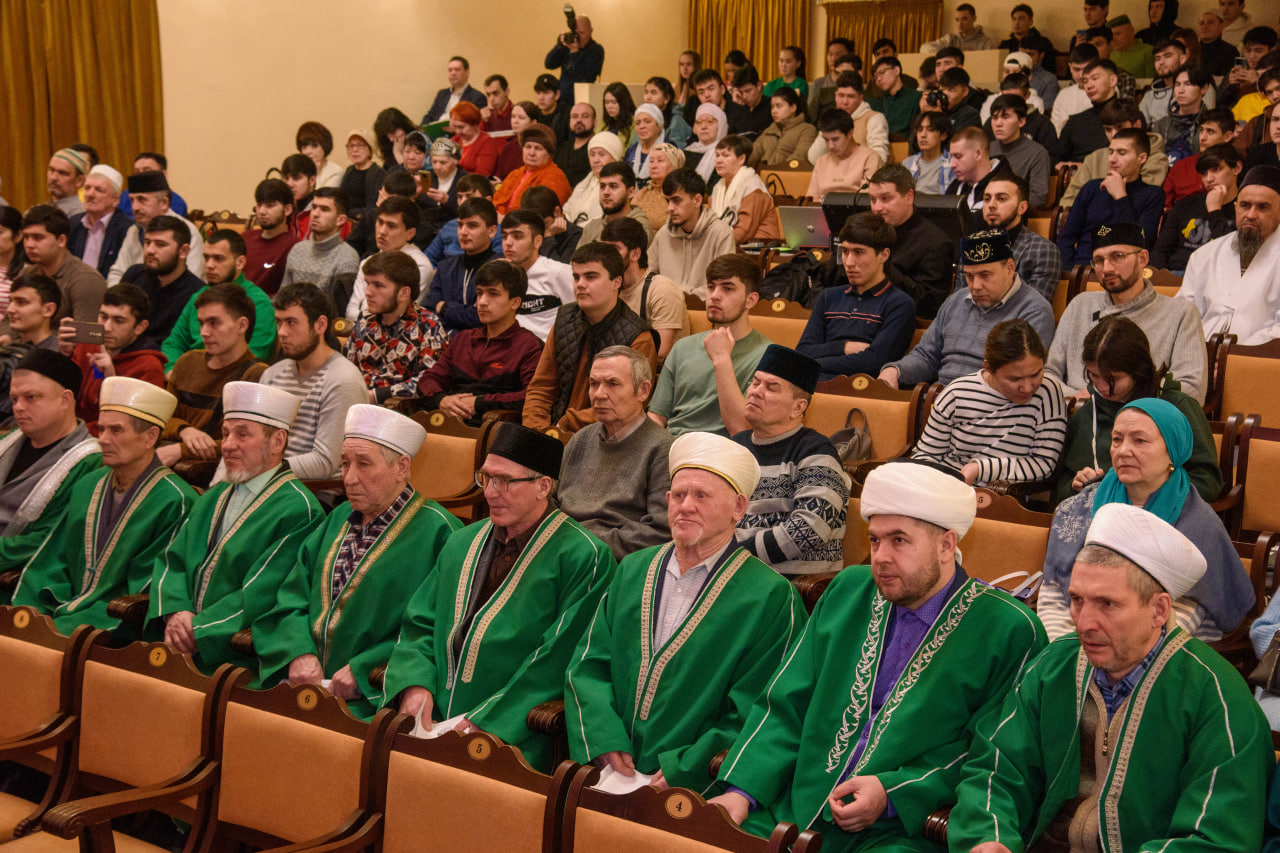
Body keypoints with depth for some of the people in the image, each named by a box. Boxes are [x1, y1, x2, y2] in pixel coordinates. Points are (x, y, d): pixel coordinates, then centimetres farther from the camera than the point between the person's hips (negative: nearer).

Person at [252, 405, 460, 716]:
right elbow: (293, 596, 13)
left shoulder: (436, 532, -5)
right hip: (307, 681, 6)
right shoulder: (340, 519, 17)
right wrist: (299, 652, -5)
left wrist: (363, 671, -16)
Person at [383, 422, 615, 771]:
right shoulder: (462, 543, 17)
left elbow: (558, 659, -10)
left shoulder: (582, 557, -4)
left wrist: (484, 721, -15)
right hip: (432, 721, 6)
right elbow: (419, 625, 17)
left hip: (513, 738, -6)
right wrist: (414, 685, -4)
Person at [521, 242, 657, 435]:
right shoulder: (564, 320, 11)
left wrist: (566, 424, -12)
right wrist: (534, 432, -3)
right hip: (556, 430, 6)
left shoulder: (639, 340, -8)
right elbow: (540, 387, 14)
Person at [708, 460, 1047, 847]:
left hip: (903, 831, -4)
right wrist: (742, 790, -2)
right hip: (797, 809, 4)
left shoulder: (1008, 630, -3)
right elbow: (785, 706, 12)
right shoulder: (847, 592, 13)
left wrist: (893, 793, -15)